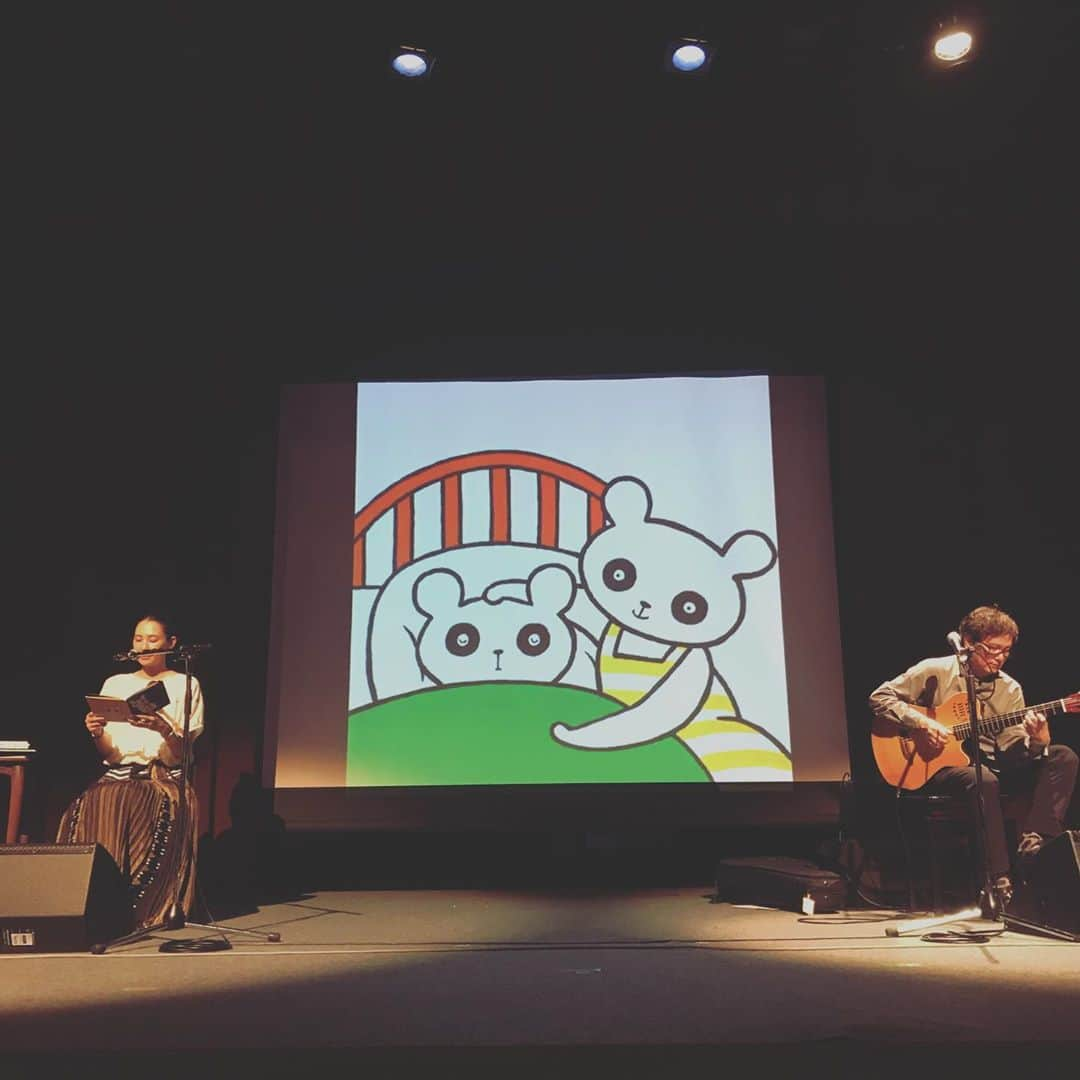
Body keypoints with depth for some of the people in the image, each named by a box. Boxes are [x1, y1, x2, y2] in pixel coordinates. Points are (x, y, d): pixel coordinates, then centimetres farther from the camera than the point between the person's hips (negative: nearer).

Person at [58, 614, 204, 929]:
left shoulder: (185, 685, 7)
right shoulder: (115, 684, 16)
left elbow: (182, 755, -2)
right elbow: (107, 755, 11)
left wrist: (164, 729, -22)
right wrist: (97, 734, -12)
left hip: (165, 777, -3)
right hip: (118, 774, 3)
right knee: (92, 805, -32)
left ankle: (145, 908, -28)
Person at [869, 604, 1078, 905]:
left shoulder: (1010, 689, 7)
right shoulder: (936, 671, -6)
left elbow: (1010, 749, 2)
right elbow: (880, 697, -7)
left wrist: (1037, 741, -21)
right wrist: (922, 723, -19)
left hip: (990, 764, 5)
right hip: (939, 767, -5)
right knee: (983, 780, -39)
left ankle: (1032, 843, -22)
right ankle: (1000, 880, -30)